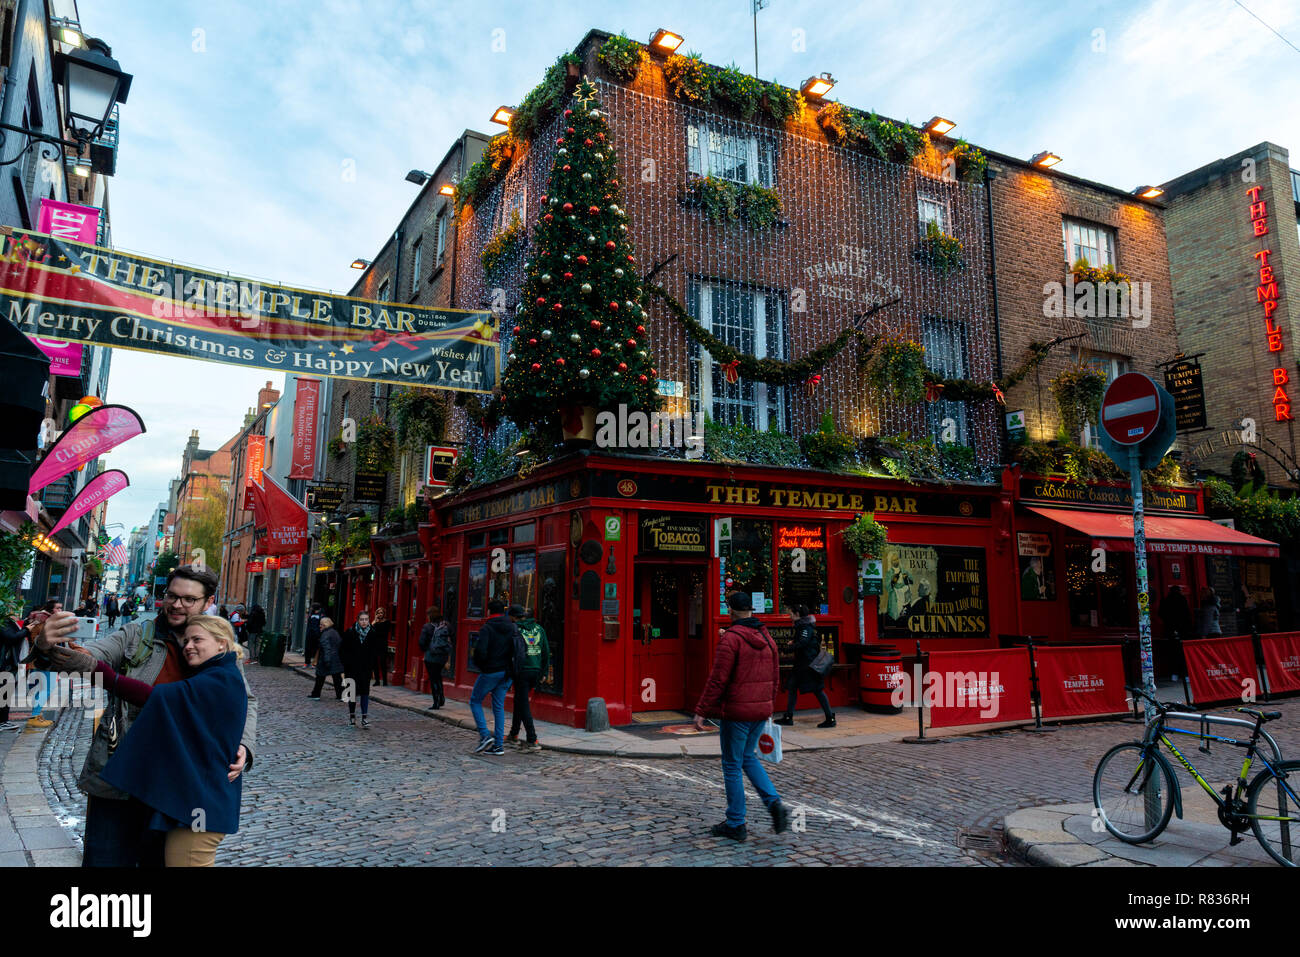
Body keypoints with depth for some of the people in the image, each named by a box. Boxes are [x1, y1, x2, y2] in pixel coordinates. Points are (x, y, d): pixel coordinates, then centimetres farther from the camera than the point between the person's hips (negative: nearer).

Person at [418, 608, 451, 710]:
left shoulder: (427, 627, -12)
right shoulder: (447, 626, 0)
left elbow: (422, 642, -10)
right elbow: (450, 639, 5)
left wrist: (425, 650, 9)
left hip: (431, 656, -5)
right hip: (444, 656, 5)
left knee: (433, 679, 4)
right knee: (438, 675, 24)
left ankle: (436, 703, 5)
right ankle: (441, 697, 19)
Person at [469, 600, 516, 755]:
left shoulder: (487, 628, -12)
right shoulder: (513, 628, 5)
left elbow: (480, 650, -21)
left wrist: (478, 665, -2)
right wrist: (510, 667, 9)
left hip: (490, 672, -5)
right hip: (506, 672, 5)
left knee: (475, 701, 12)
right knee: (499, 706, 12)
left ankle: (485, 735, -3)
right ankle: (498, 745, 10)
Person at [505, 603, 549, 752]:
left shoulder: (514, 629, -8)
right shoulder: (538, 628, 7)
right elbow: (546, 651, 9)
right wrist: (544, 672, 16)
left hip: (521, 671, -6)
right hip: (536, 670, 6)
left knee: (524, 705, 0)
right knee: (519, 700, 22)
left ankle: (532, 741, -4)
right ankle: (513, 735, 34)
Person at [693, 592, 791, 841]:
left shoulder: (731, 638, -16)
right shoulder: (767, 638, 7)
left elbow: (717, 680, -18)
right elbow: (775, 677, 14)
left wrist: (701, 711, -11)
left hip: (736, 711, -7)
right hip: (761, 710, 7)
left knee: (732, 766, 6)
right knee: (748, 757, 24)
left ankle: (736, 824, 15)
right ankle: (774, 802, 8)